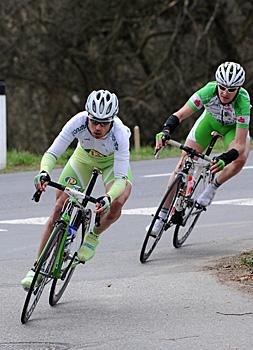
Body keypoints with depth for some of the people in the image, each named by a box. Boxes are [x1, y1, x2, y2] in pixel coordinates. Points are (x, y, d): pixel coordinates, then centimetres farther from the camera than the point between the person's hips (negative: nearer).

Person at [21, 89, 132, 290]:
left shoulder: (119, 134, -39)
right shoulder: (78, 122, -36)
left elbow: (120, 178, -40)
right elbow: (52, 153, -33)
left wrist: (108, 198, -60)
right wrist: (44, 172, -54)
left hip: (113, 161, -2)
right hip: (84, 158, 2)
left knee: (116, 204, -29)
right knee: (60, 207, -10)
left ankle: (93, 236, 2)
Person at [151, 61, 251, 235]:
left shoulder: (243, 102, -39)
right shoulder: (209, 91, -36)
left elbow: (239, 144, -41)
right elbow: (180, 115, -38)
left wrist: (224, 159, -59)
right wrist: (166, 131, -57)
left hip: (234, 127, -1)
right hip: (210, 120, 1)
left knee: (241, 158, -32)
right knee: (183, 165, -6)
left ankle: (212, 187, -5)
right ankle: (162, 215, 4)